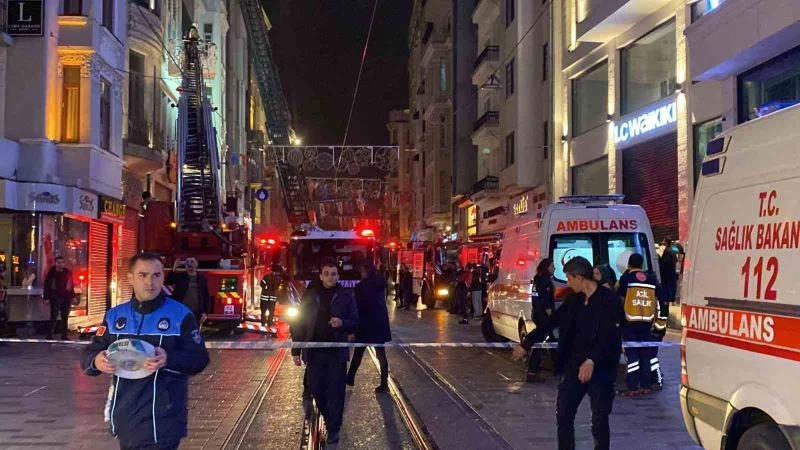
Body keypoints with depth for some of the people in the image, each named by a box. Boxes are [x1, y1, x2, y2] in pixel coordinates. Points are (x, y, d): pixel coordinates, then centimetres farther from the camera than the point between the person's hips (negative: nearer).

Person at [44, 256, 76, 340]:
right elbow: (47, 286, -4)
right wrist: (47, 297, -9)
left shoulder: (68, 273, 8)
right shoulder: (51, 273, -2)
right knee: (53, 317, -7)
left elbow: (71, 285, 13)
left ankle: (64, 335, 14)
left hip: (66, 298, 4)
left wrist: (72, 296, 9)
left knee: (65, 318, 8)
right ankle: (49, 335, -2)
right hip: (55, 298, -4)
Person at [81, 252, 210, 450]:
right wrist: (96, 361, -15)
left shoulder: (180, 315, -5)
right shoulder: (115, 316, 8)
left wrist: (169, 359, -26)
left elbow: (200, 359, -7)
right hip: (124, 419, 5)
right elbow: (89, 354, 9)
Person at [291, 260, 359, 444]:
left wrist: (342, 323, -19)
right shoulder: (309, 296, 3)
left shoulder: (346, 296, 1)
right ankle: (329, 419, 35)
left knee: (335, 393, 2)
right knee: (316, 390, 10)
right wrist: (296, 350, -1)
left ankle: (333, 430, 14)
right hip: (314, 352, 2)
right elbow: (299, 324, 3)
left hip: (337, 353, -1)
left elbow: (355, 323, 2)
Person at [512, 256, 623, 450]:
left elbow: (610, 337, -22)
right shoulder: (573, 300, 8)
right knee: (563, 414, 8)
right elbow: (551, 322, 15)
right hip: (574, 365, 6)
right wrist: (526, 344, 18)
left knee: (599, 420, 1)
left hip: (601, 368, -6)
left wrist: (592, 361, -35)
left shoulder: (609, 300, -13)